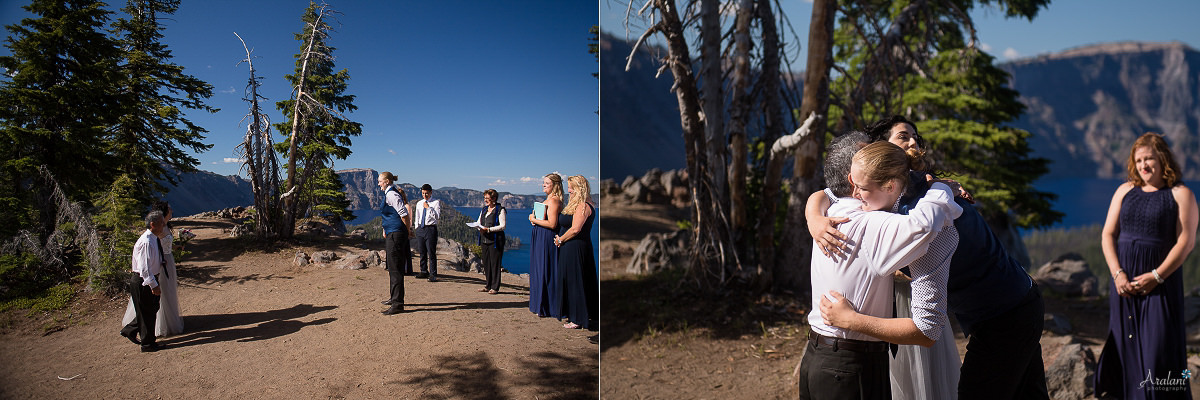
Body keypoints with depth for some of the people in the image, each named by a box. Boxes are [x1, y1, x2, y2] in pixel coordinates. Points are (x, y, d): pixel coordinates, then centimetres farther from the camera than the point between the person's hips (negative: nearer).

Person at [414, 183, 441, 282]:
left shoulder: (436, 203, -2)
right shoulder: (419, 203, 14)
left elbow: (437, 216, -14)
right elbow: (417, 217, 19)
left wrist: (428, 207, -15)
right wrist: (417, 228, 13)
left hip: (430, 228, -5)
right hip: (420, 228, 5)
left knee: (431, 252, -6)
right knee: (422, 252, 11)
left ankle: (433, 274, -3)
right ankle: (424, 272, 22)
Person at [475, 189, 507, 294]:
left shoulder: (500, 210, -6)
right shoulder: (484, 209, 16)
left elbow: (502, 226, -12)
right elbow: (478, 222, 19)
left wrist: (488, 229, -19)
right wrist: (479, 227, -5)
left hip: (495, 240, -7)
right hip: (484, 239, 7)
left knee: (495, 263, -4)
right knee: (486, 263, 10)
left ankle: (495, 287, 2)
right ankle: (487, 285, 18)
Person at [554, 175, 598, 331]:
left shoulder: (582, 206, -17)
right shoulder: (576, 205, 15)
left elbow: (575, 229, -22)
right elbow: (567, 225, 20)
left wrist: (560, 239, -11)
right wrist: (561, 238, 6)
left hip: (575, 249, -10)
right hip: (571, 249, 10)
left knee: (575, 282, -3)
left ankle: (578, 320, 4)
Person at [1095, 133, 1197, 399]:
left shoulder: (1180, 194, 1)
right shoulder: (1125, 190, 11)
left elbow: (1186, 241, -6)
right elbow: (1108, 234, 7)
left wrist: (1156, 276, -14)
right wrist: (1117, 273, -5)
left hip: (1161, 282, -3)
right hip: (1123, 282, 3)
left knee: (1159, 347, -5)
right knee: (1124, 346, 7)